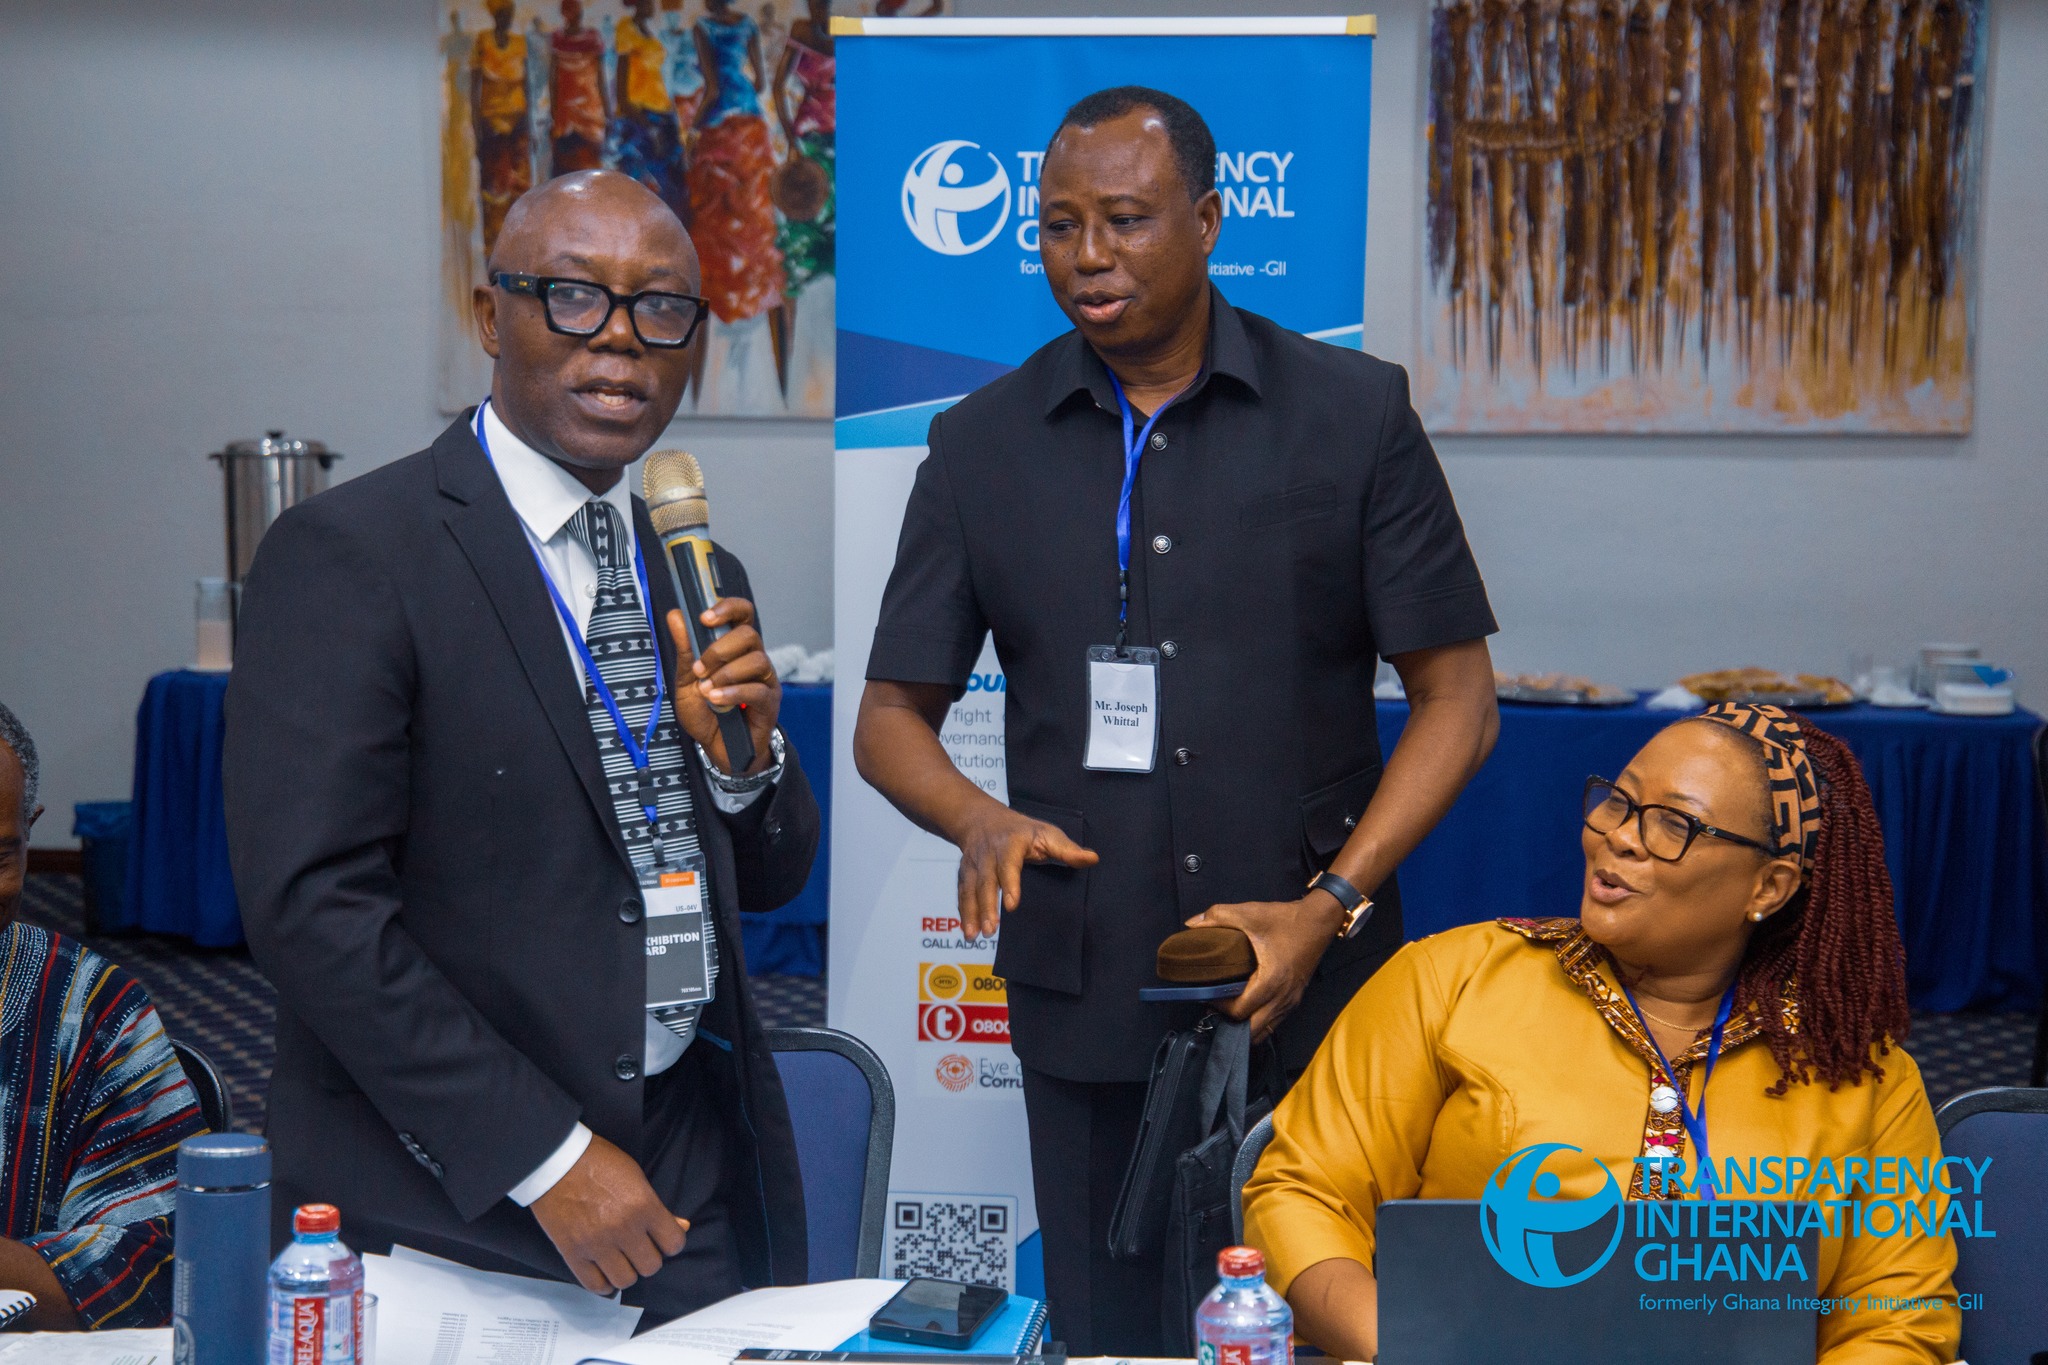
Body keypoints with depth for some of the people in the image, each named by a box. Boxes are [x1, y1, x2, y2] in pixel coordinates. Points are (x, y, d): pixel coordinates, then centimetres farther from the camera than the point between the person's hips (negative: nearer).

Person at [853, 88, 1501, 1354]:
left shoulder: (1357, 413, 2)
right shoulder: (982, 445, 7)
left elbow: (1457, 696, 1)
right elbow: (890, 716, 9)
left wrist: (1331, 905, -11)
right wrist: (986, 823, -13)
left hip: (1319, 994, -1)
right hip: (1088, 998, 2)